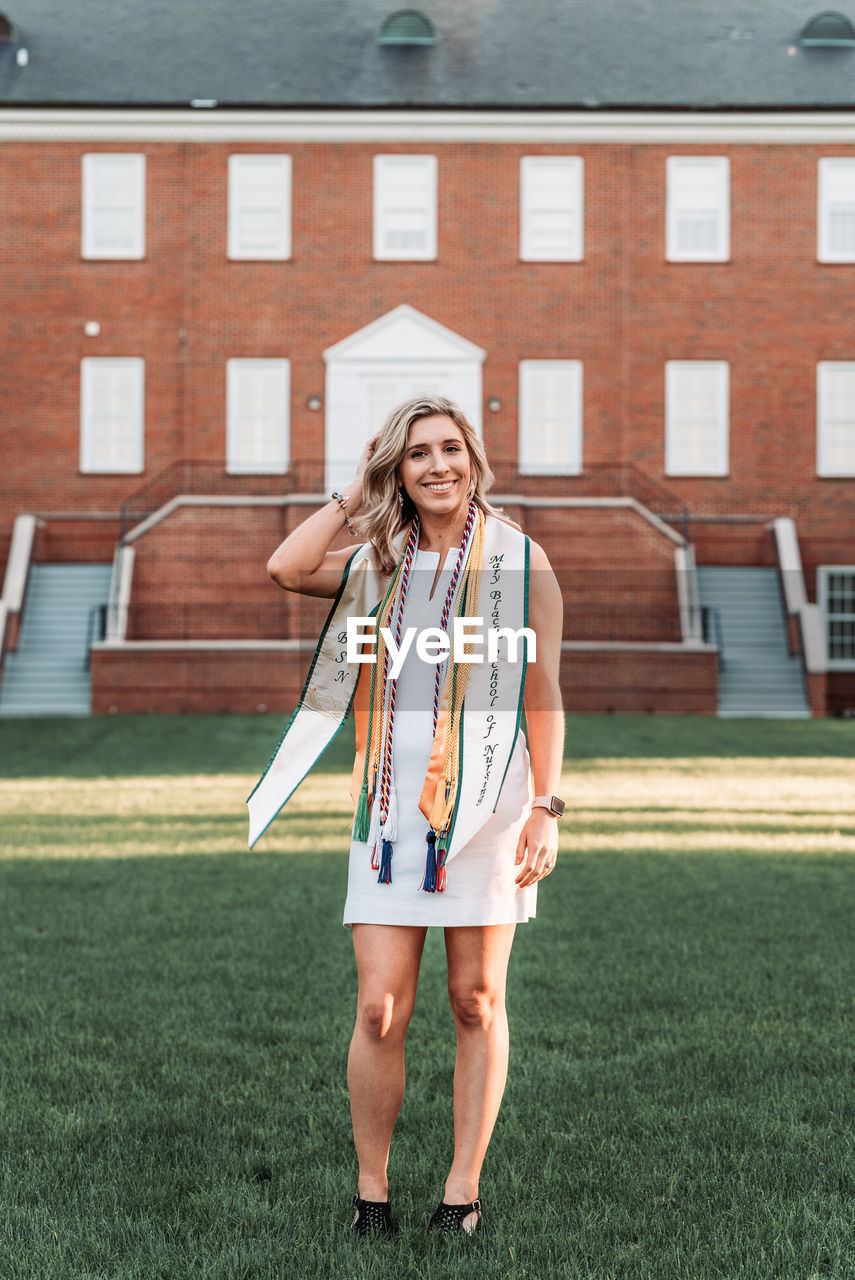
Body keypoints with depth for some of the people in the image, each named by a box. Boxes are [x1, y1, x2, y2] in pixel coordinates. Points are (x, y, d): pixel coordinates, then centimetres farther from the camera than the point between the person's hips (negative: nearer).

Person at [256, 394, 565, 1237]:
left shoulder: (519, 560, 4)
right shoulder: (379, 563, 12)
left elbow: (544, 694, 1)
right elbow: (285, 569, -7)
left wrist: (546, 809, -6)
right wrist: (355, 495, 3)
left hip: (486, 800, -2)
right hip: (395, 802, 2)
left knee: (476, 1002, 5)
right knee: (380, 1009, -2)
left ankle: (462, 1189, 16)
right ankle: (370, 1193, 11)